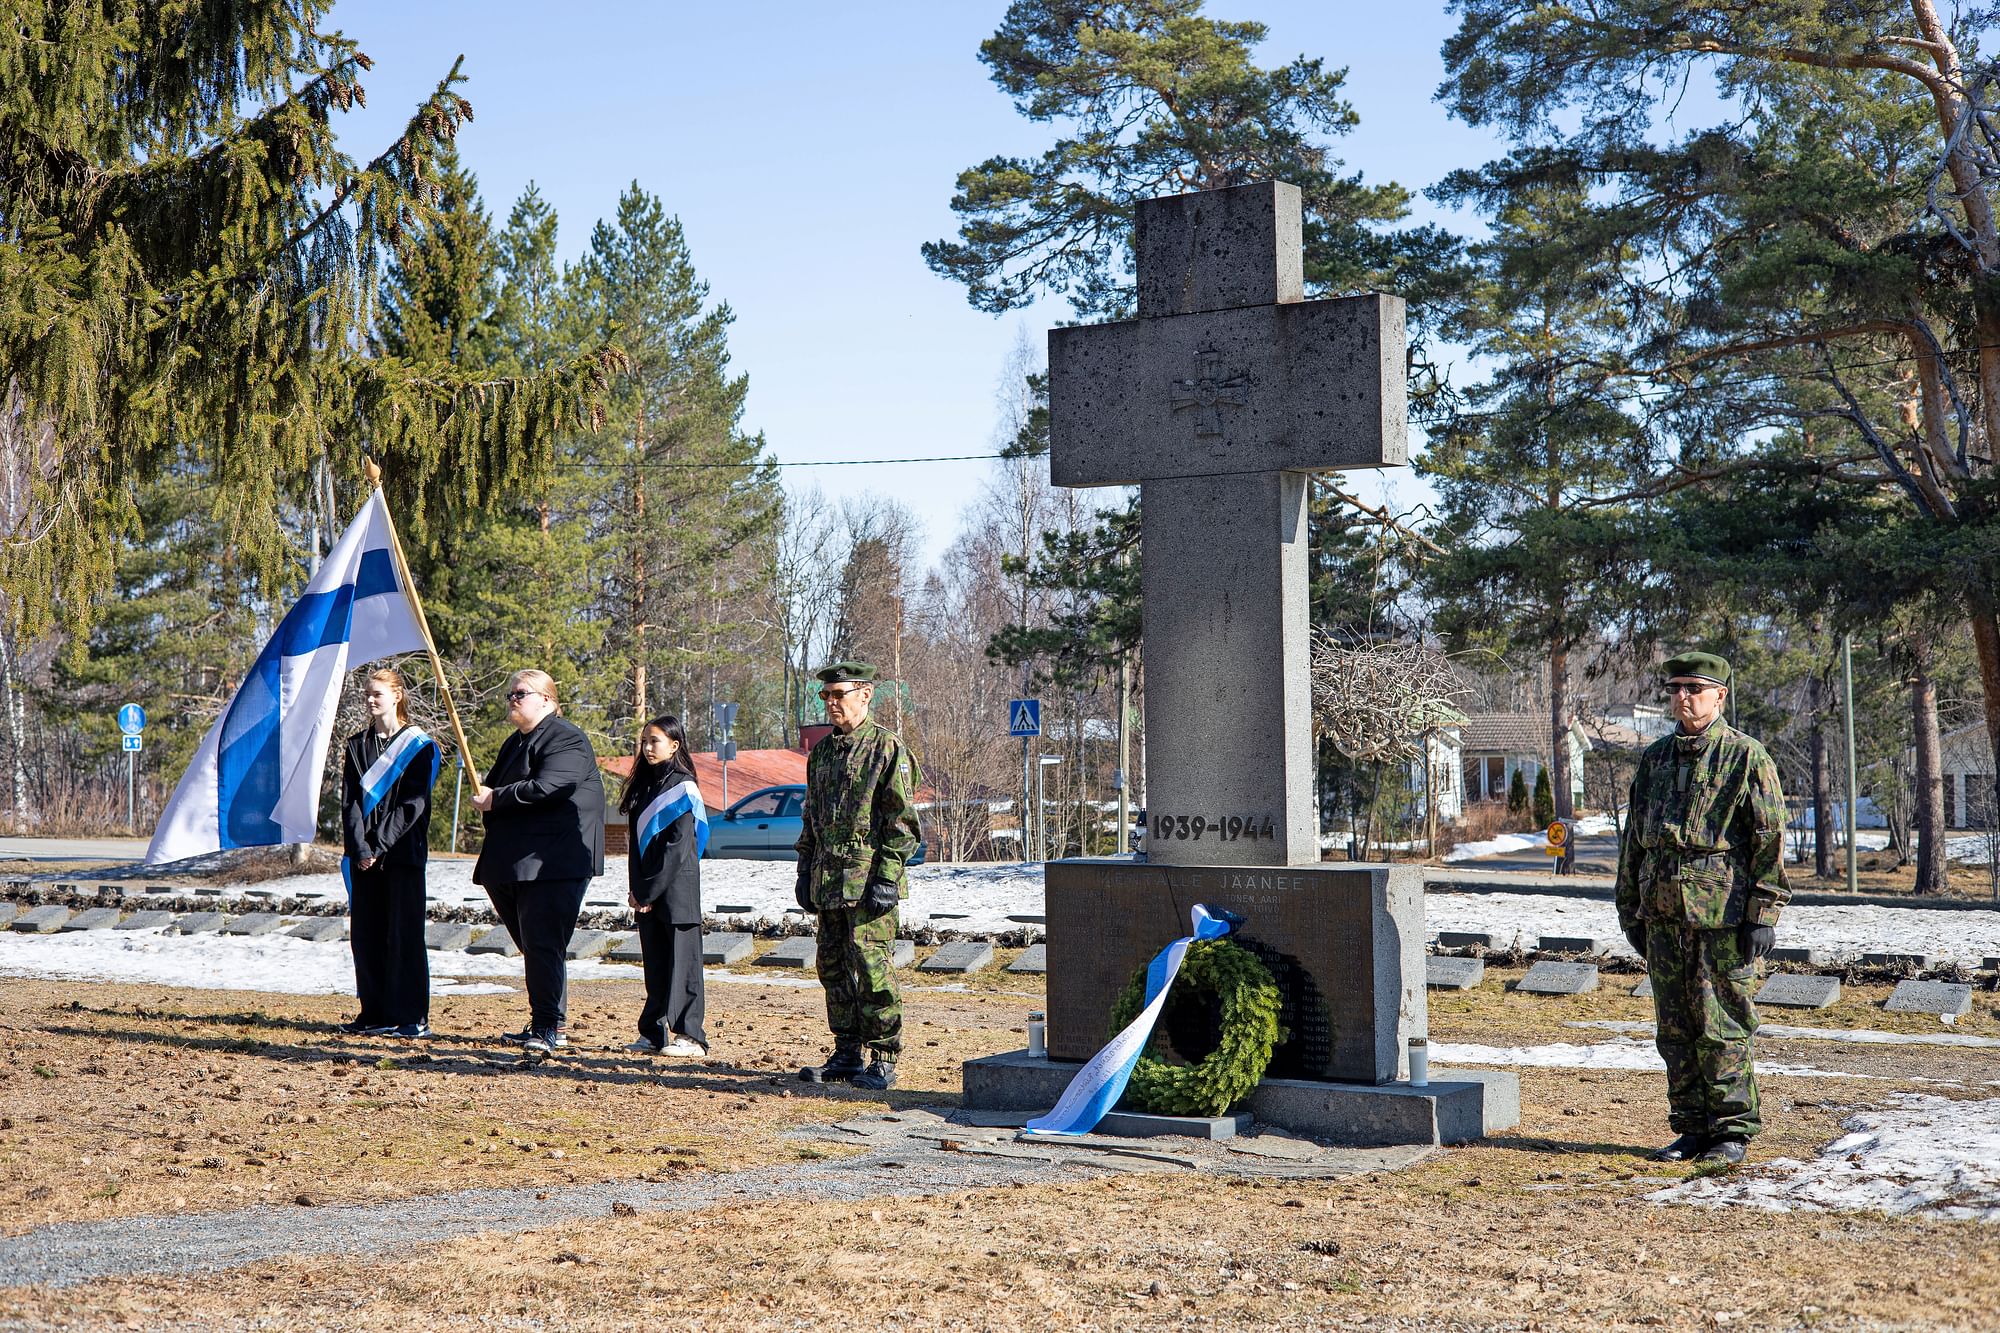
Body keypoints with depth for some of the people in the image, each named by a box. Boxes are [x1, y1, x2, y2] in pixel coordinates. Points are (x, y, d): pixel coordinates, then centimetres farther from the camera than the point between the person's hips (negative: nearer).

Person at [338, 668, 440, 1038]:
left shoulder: (417, 745, -1)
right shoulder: (357, 745, 13)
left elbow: (413, 803, -8)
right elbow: (350, 800, 6)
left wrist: (379, 845, -15)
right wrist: (360, 847, -8)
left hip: (402, 852, -5)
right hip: (363, 853, 5)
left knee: (403, 932, -5)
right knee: (366, 934, 5)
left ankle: (412, 1017, -1)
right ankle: (374, 1014, 13)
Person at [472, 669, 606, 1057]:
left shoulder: (565, 738, -8)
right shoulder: (515, 743, 23)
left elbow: (548, 787, -22)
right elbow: (493, 786, 33)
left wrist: (495, 799, -13)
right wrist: (484, 798, 8)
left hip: (553, 863, -9)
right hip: (514, 863, 9)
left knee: (542, 945, -13)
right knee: (533, 946, 13)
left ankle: (551, 1027, -12)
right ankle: (544, 1024, 20)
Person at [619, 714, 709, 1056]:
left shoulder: (682, 788, -8)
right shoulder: (644, 786, 15)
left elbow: (678, 847, -14)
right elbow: (637, 842, 16)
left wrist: (649, 891, -14)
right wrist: (636, 889, 6)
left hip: (676, 887, -7)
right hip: (647, 892, 7)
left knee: (681, 960, -5)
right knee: (655, 963, 9)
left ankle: (688, 1035, -4)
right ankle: (655, 1034, 14)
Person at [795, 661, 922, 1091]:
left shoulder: (887, 748, -6)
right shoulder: (822, 752, 17)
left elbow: (903, 822, -10)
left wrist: (887, 878, -16)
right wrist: (805, 871, 16)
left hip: (868, 880, -8)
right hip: (828, 883, 8)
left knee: (871, 966, -8)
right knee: (833, 968, 10)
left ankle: (884, 1060, -1)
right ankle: (847, 1055, 18)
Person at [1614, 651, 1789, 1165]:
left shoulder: (1747, 758, -3)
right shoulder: (1655, 758, 15)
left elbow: (1770, 842, -6)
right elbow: (1634, 837, 19)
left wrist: (1763, 916, -11)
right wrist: (1629, 907, 16)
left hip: (1723, 914, -6)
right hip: (1663, 915, 6)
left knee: (1722, 1028, -3)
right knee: (1675, 1029, 8)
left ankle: (1733, 1132, 7)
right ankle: (1692, 1129, 17)